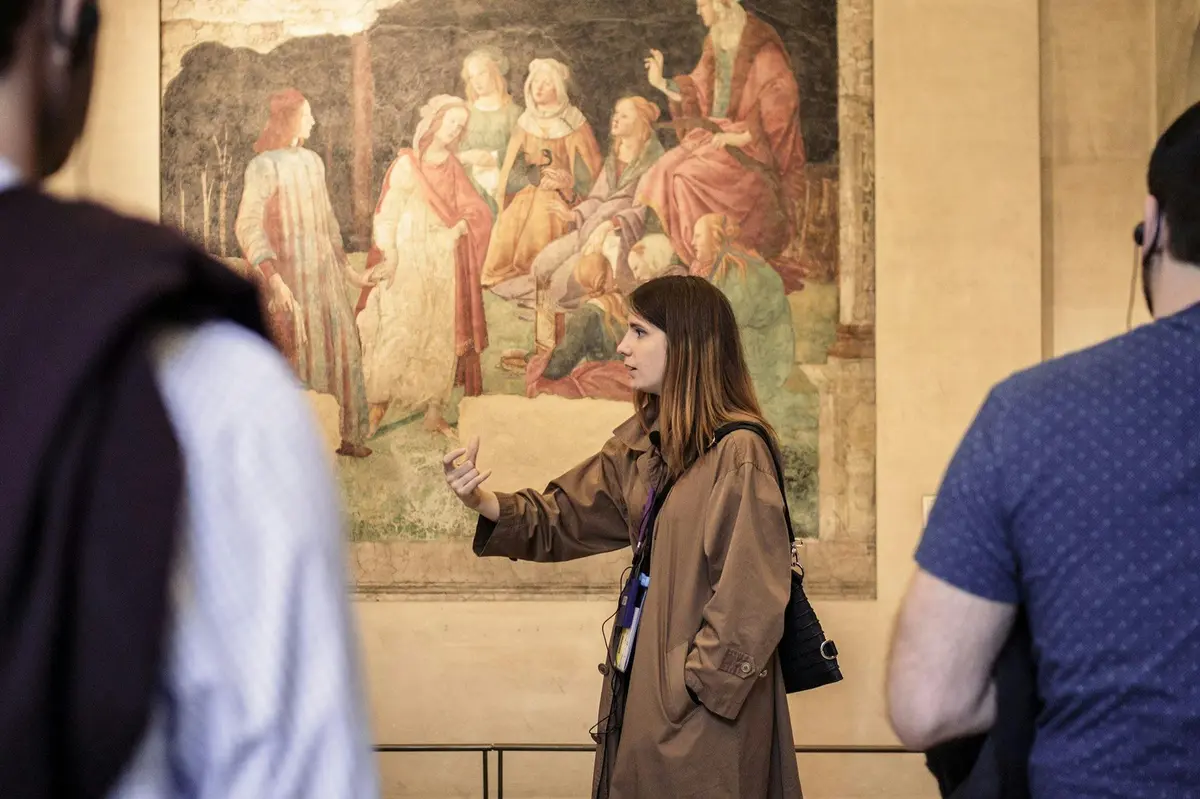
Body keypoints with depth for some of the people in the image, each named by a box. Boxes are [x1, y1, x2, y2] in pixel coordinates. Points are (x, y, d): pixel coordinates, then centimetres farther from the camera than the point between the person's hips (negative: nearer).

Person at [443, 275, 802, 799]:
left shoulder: (737, 451, -17)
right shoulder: (643, 441, 9)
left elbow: (750, 597, -19)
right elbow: (566, 518, 10)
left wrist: (695, 684, -15)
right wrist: (484, 502, -6)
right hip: (642, 684, 8)